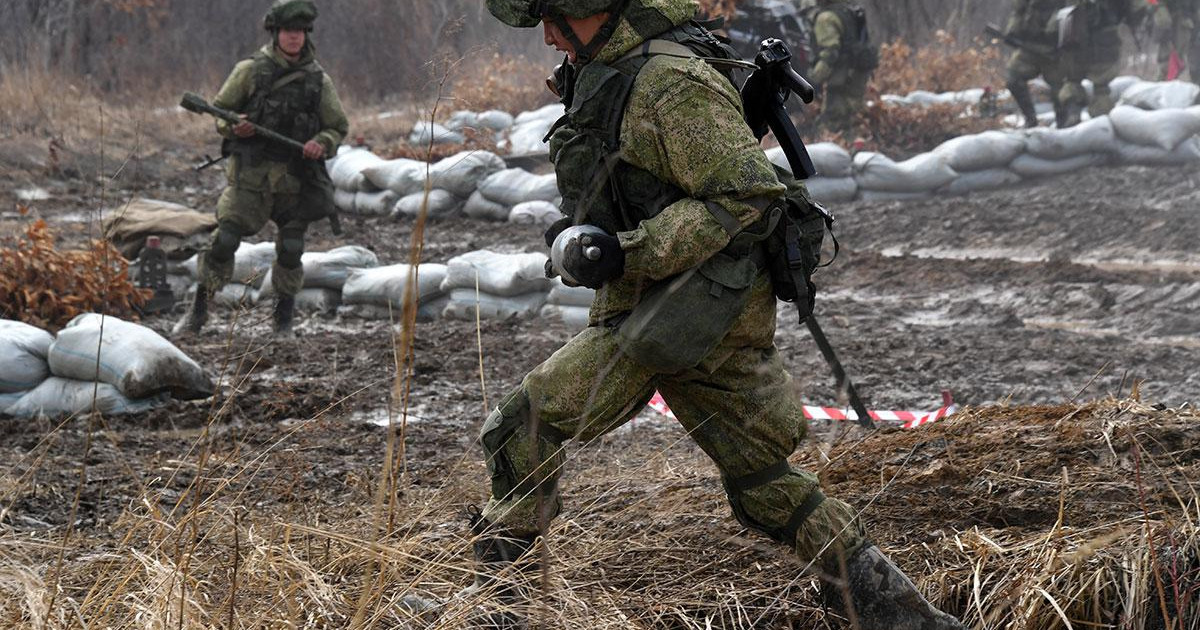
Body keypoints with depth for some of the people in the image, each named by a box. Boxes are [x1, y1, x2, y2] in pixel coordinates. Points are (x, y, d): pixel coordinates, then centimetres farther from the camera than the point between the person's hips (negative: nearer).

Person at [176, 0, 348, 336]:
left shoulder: (318, 80, 6)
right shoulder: (251, 70, 2)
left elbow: (338, 127, 12)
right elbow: (219, 110, 9)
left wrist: (322, 143, -10)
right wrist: (233, 127, -13)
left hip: (295, 179, 1)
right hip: (251, 173, -1)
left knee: (290, 251, 1)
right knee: (224, 240, -9)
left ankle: (284, 320, 17)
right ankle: (198, 311, 3)